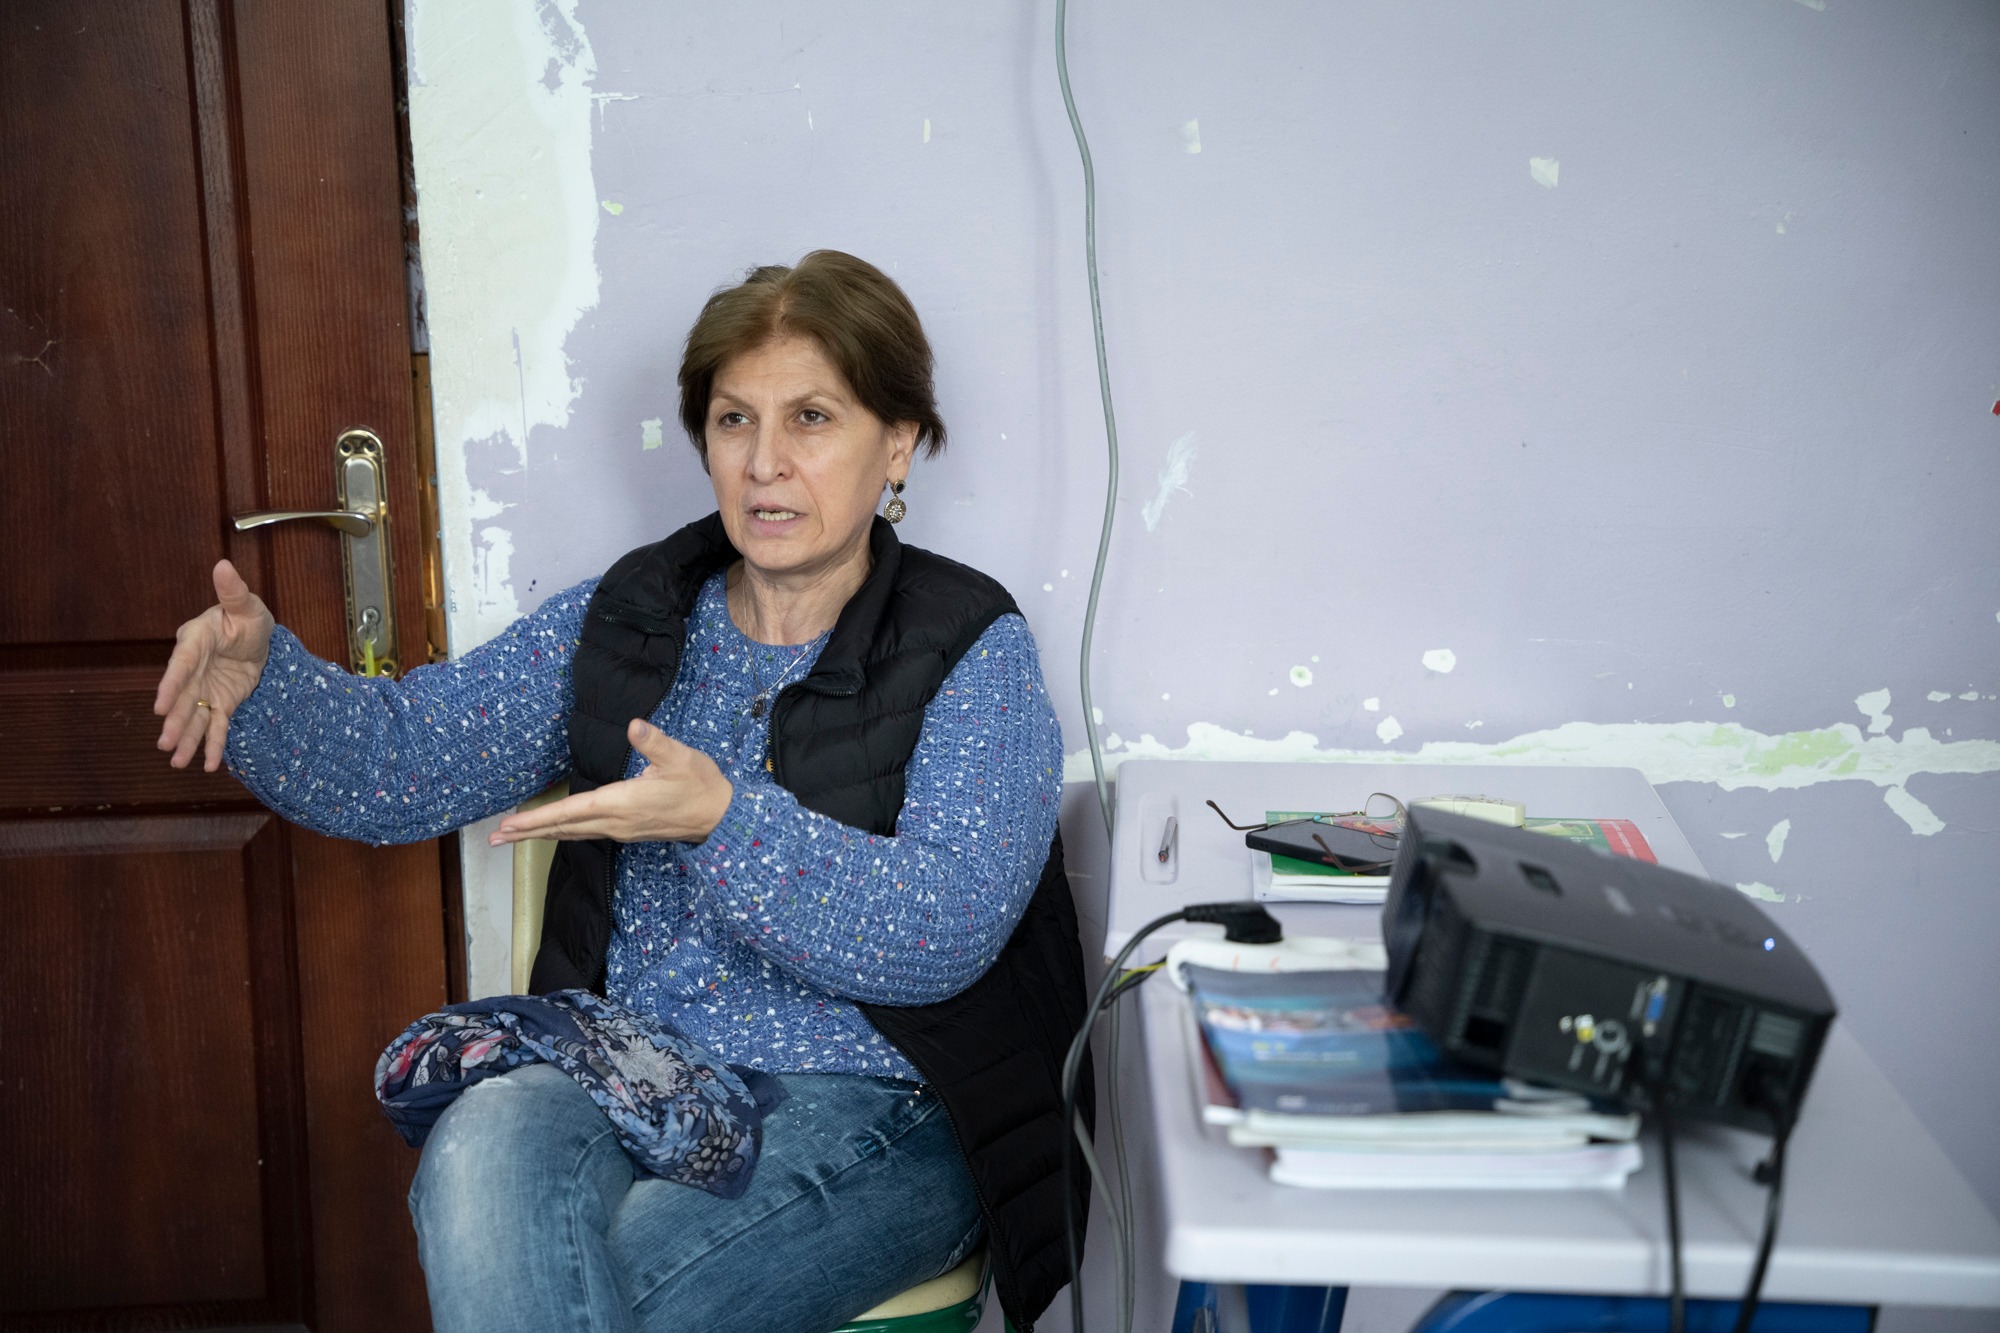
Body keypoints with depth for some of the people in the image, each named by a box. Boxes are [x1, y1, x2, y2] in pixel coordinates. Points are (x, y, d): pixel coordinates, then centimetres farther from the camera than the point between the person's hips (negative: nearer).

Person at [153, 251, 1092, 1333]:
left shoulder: (973, 653, -3)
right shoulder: (621, 621, 11)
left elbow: (944, 930, -16)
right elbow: (400, 760, 6)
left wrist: (727, 819, -27)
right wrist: (261, 675, -14)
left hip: (865, 1107, -3)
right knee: (483, 1149, -31)